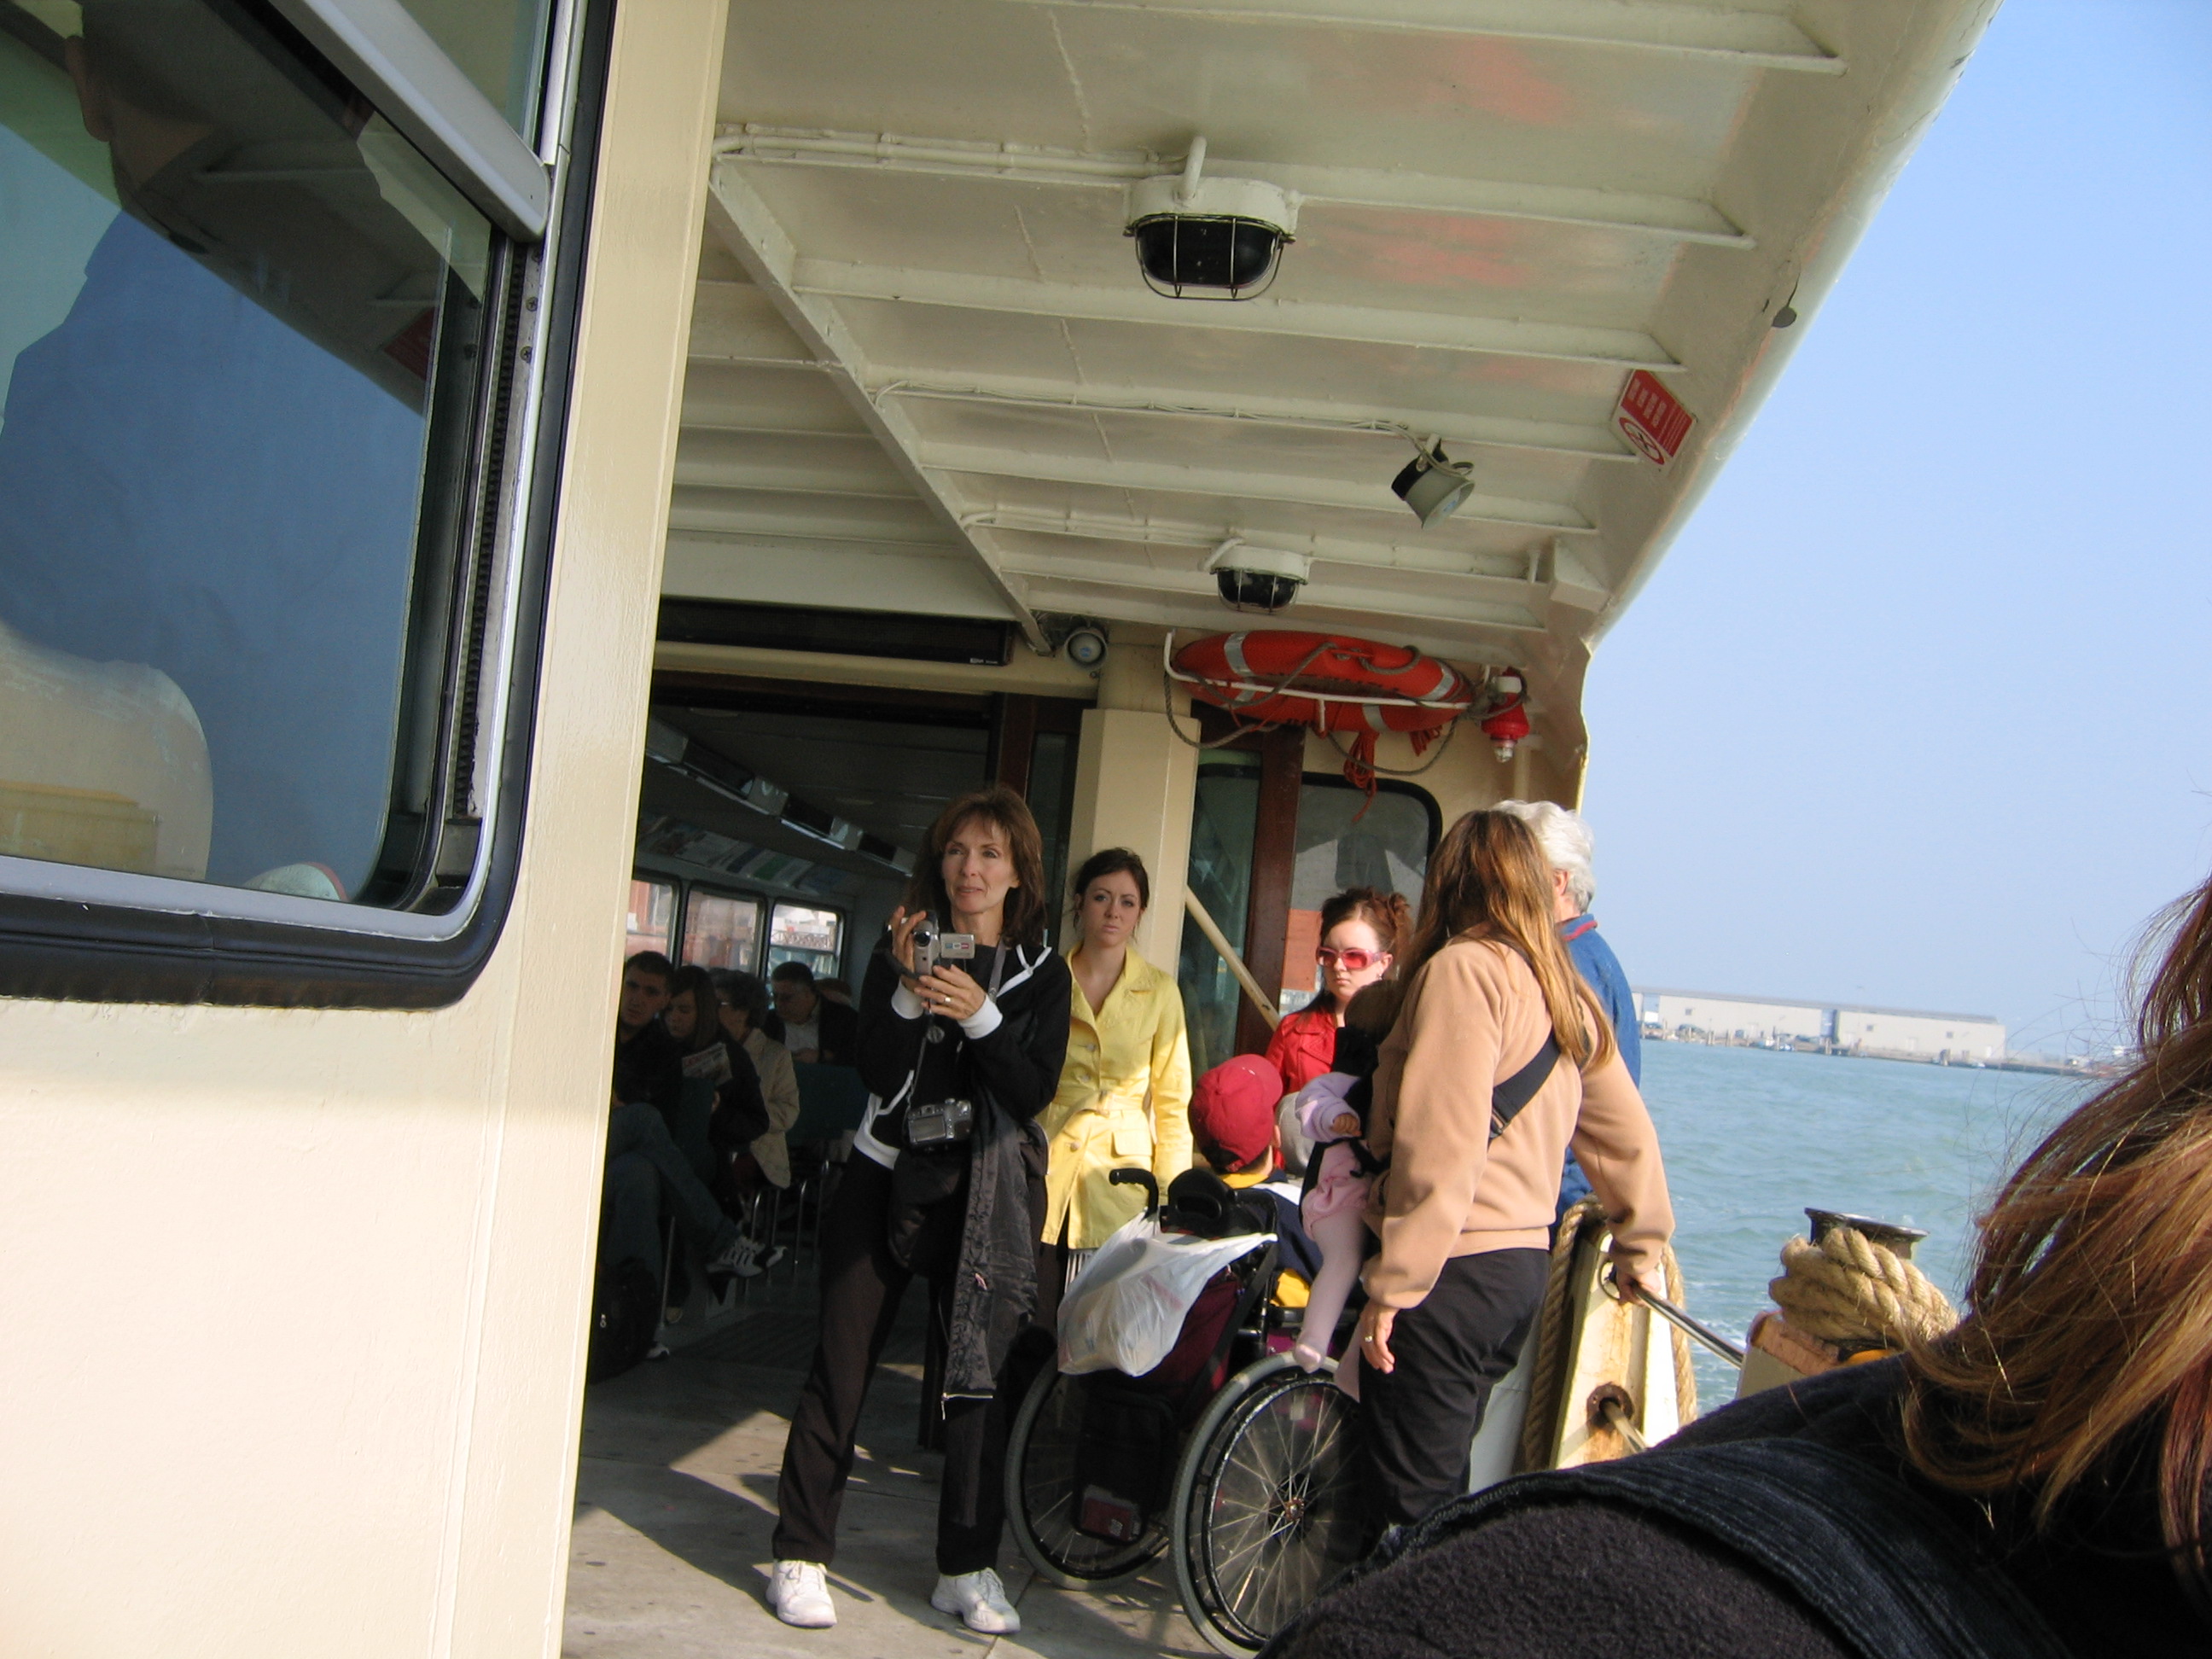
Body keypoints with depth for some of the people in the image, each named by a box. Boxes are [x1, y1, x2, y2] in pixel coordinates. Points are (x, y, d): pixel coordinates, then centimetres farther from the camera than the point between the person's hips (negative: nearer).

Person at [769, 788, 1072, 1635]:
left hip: (983, 1193, 0)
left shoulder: (1042, 971, 4)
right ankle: (799, 1556, 9)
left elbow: (1036, 1092, -7)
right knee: (841, 1368, -1)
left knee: (980, 1375, 1)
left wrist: (981, 1015, -20)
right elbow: (876, 1072, -6)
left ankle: (967, 1569, 12)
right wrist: (908, 993, -20)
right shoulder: (900, 951, 4)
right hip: (884, 1176, 0)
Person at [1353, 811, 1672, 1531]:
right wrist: (1642, 1243, 33)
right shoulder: (1564, 991, 13)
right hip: (1524, 1264, 9)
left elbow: (1440, 1144, -18)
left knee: (1411, 1503, -4)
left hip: (1454, 1269, -8)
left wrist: (1391, 1285, -17)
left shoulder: (1463, 967, -11)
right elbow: (1627, 1132, 19)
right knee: (1446, 1483, 18)